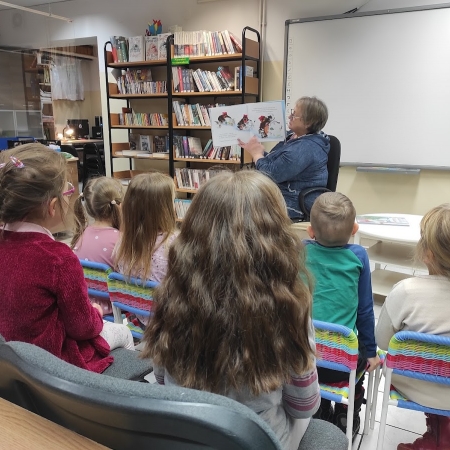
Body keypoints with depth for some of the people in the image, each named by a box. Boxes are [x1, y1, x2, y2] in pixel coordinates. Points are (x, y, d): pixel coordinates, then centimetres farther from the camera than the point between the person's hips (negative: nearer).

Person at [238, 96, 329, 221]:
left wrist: (256, 154, -10)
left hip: (295, 205, -10)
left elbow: (272, 174, -26)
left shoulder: (306, 148, -25)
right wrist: (255, 150, 6)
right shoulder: (293, 136, 7)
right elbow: (273, 162, 17)